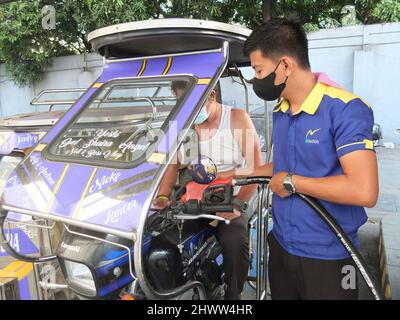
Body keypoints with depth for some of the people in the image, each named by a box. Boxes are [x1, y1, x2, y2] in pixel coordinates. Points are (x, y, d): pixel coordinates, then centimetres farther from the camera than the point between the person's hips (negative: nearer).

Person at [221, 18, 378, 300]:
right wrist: (242, 174, 14)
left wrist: (291, 182, -20)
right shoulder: (279, 112, 4)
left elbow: (364, 191, -28)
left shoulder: (346, 109, -20)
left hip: (327, 258, -6)